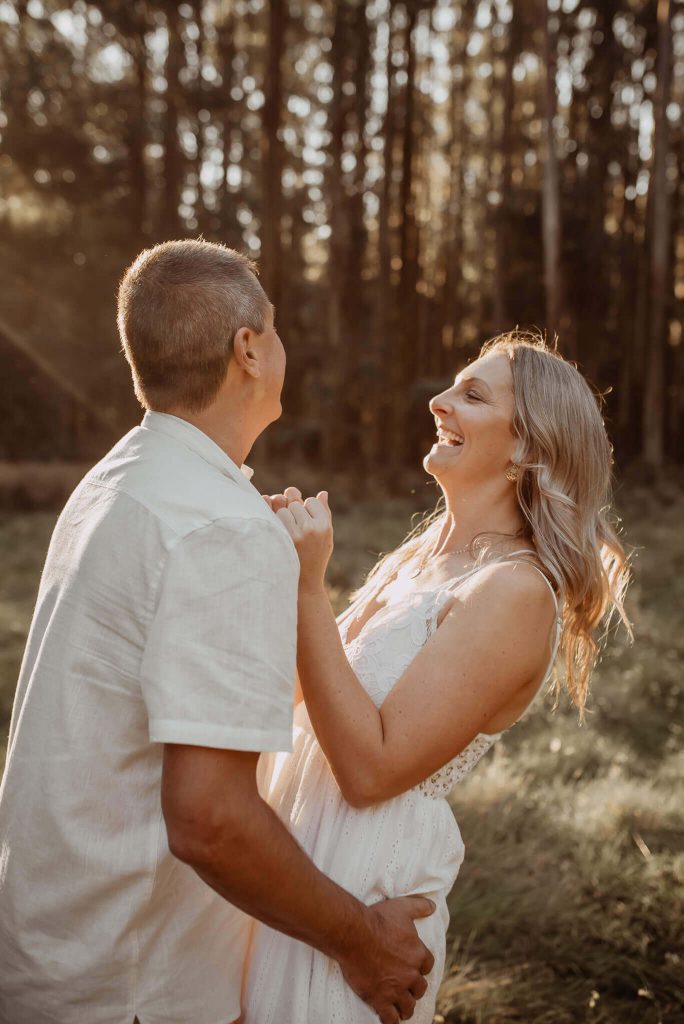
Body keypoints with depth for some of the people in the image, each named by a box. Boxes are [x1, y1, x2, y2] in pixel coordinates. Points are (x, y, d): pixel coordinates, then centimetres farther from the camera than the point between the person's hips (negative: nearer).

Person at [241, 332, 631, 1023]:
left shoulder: (517, 591, -21)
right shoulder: (421, 554, 5)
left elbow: (371, 768, -25)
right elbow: (307, 684, 8)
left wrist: (308, 588, -26)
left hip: (364, 882, -8)